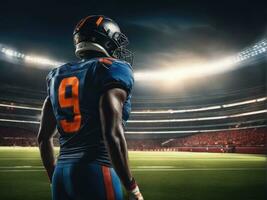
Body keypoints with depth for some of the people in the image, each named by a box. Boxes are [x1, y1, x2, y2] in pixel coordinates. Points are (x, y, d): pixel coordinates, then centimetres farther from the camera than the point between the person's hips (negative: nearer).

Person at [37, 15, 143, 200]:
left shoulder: (59, 76, 13)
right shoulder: (113, 70, -7)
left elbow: (43, 137, 14)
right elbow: (112, 135, -20)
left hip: (62, 173, 7)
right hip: (96, 173, -7)